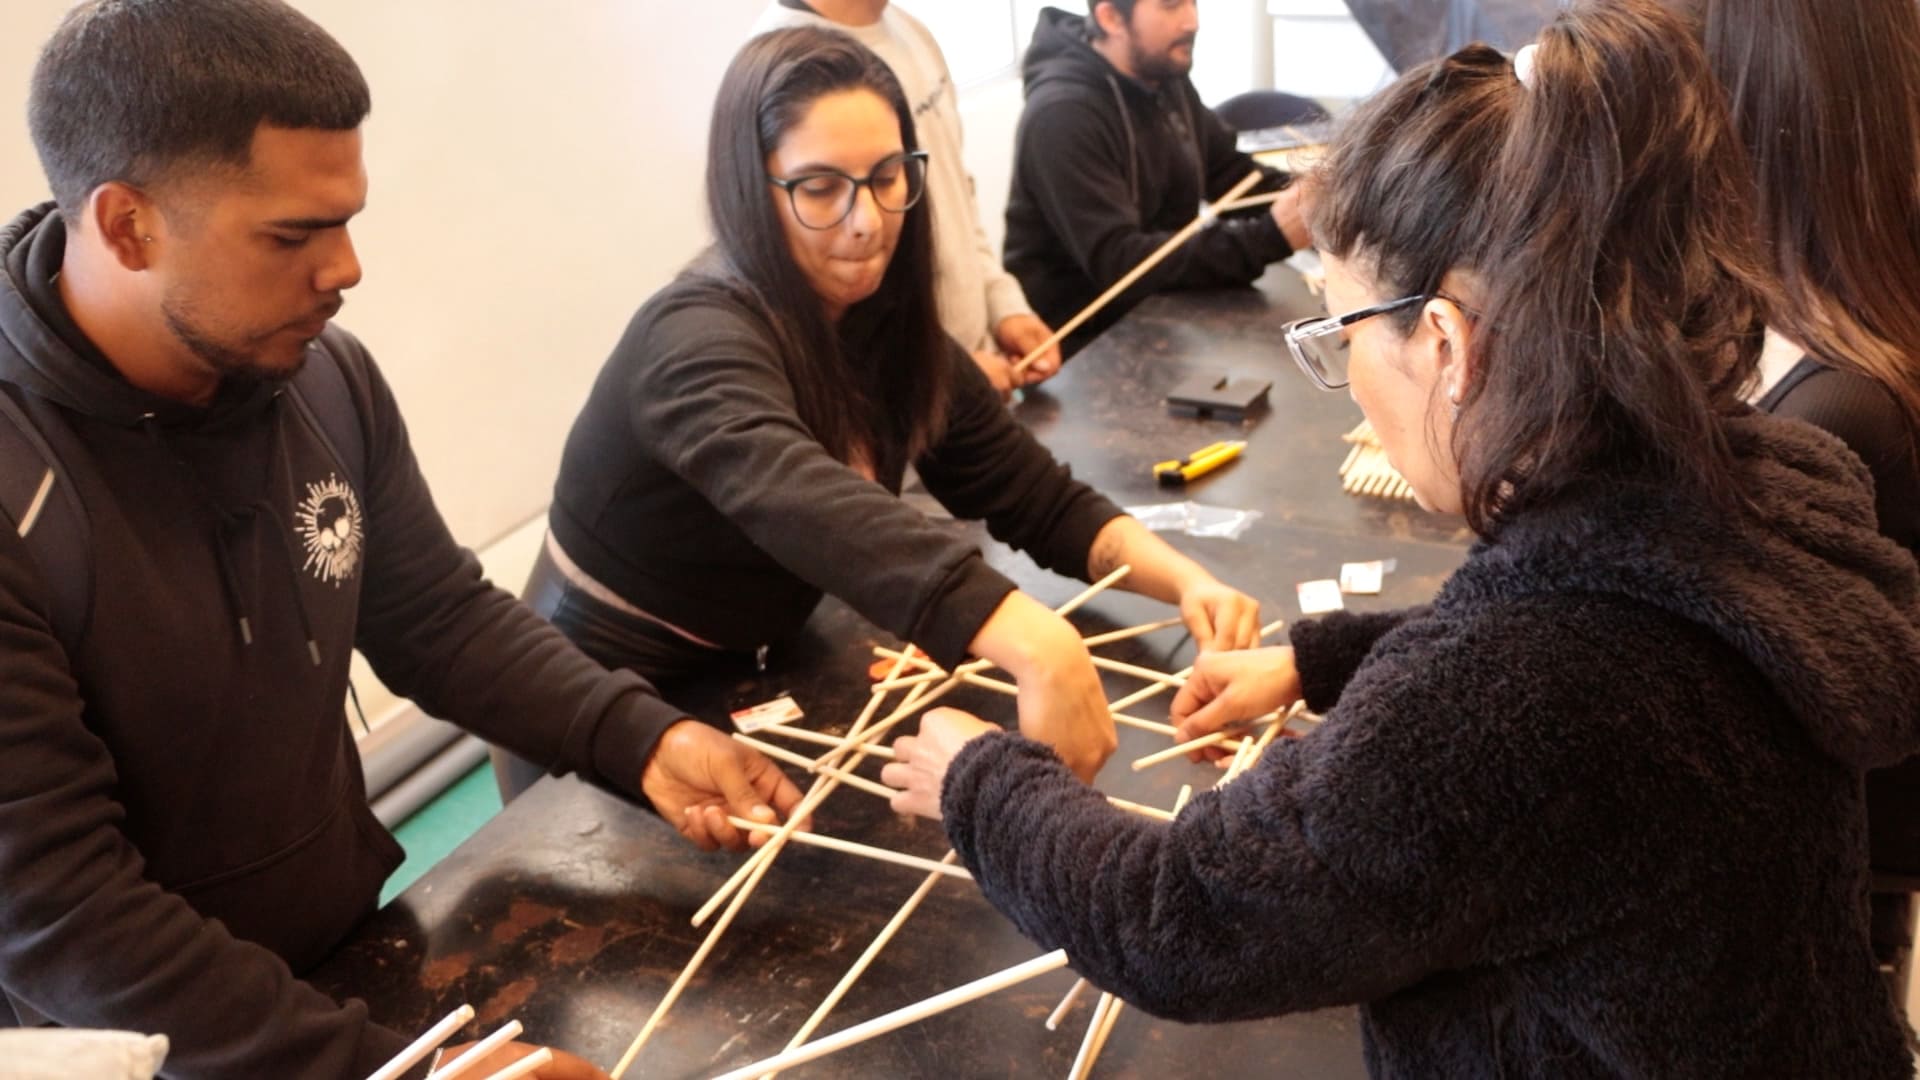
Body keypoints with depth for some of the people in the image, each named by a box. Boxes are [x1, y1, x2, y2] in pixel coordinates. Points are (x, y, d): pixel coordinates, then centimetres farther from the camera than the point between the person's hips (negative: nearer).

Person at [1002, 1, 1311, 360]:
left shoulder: (1166, 76, 3)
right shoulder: (1063, 115, -22)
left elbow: (1231, 173, 11)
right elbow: (1118, 264, -29)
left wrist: (1304, 198, -10)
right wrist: (1268, 239, -34)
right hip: (1082, 342, -8)